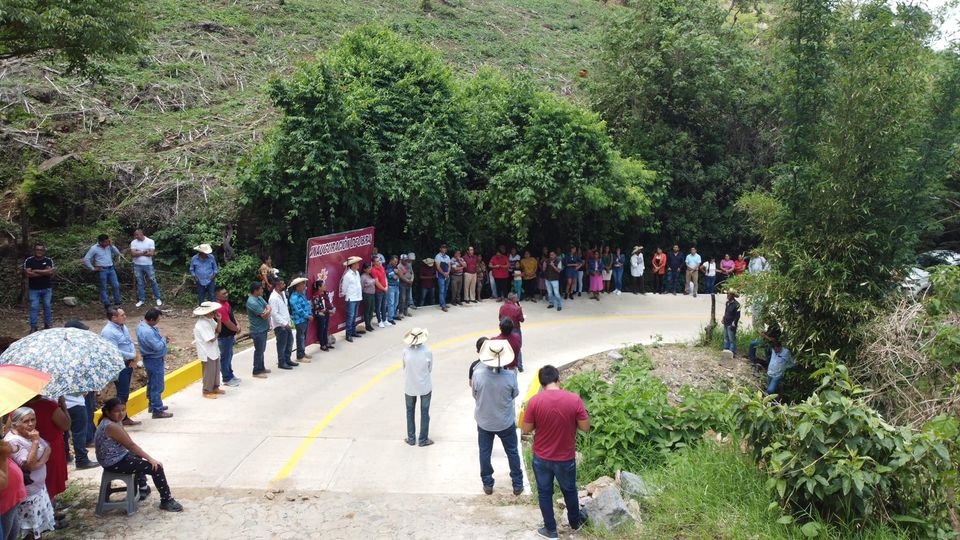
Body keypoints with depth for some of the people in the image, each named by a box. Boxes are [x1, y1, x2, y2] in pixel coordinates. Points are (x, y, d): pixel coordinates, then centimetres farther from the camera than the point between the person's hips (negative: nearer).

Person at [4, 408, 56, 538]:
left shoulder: (31, 433, 2)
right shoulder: (12, 441, -23)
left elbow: (48, 449, 3)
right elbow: (29, 465, -27)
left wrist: (41, 462, -16)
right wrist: (35, 441, -29)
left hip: (39, 485, 8)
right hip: (27, 490, -8)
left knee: (40, 522, 18)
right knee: (31, 526, 3)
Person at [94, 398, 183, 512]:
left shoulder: (114, 422, 4)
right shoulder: (111, 426, -27)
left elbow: (129, 443, 8)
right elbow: (131, 445, -25)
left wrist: (146, 457, 4)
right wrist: (150, 459, -20)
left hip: (118, 457, 11)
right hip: (114, 463, -11)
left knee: (139, 457, 39)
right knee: (156, 468, -12)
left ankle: (143, 489, 50)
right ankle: (166, 501, 0)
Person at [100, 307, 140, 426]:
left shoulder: (123, 327, 8)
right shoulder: (108, 332, -21)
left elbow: (130, 342, 14)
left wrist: (132, 358, -3)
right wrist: (132, 356, -14)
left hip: (128, 364, 9)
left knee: (125, 393, 17)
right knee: (122, 393, -4)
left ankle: (124, 418, 27)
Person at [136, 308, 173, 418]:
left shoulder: (141, 325, 3)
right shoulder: (148, 332, -30)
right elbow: (158, 346, -29)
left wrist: (162, 339, -1)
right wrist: (164, 340, -11)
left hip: (149, 359, 11)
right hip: (155, 361, -11)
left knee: (151, 383, 22)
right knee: (157, 386, -2)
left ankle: (152, 405, 36)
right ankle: (157, 411, 5)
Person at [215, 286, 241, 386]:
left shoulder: (226, 303, 4)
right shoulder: (221, 308, -27)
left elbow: (232, 315, 14)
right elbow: (228, 324, -25)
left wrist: (238, 325, -3)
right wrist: (237, 329, -7)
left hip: (230, 335, 10)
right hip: (224, 337, -10)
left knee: (229, 356, 22)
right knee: (225, 357, 3)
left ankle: (230, 375, 36)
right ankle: (227, 379, 14)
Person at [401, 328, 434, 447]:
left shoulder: (406, 351, -17)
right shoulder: (427, 352, -19)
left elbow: (404, 368, -4)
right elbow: (430, 369, -6)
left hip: (409, 387, 1)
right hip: (425, 387, -1)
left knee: (410, 412, 19)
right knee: (424, 412, 14)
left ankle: (411, 439, 27)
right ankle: (423, 440, 22)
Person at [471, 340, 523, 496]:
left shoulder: (477, 374, -23)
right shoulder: (510, 376, -24)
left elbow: (475, 395, -6)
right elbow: (515, 394, -5)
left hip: (484, 422, 0)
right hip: (505, 423, 0)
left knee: (484, 453, 20)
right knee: (512, 452, 20)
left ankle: (487, 484, 32)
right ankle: (518, 484, 31)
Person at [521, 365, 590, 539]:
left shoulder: (535, 401, -18)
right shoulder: (574, 399, -18)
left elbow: (526, 429, -9)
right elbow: (585, 427, -10)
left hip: (541, 458, 0)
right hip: (566, 458, 1)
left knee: (544, 493, 20)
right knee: (569, 490, 25)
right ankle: (575, 521, 47)